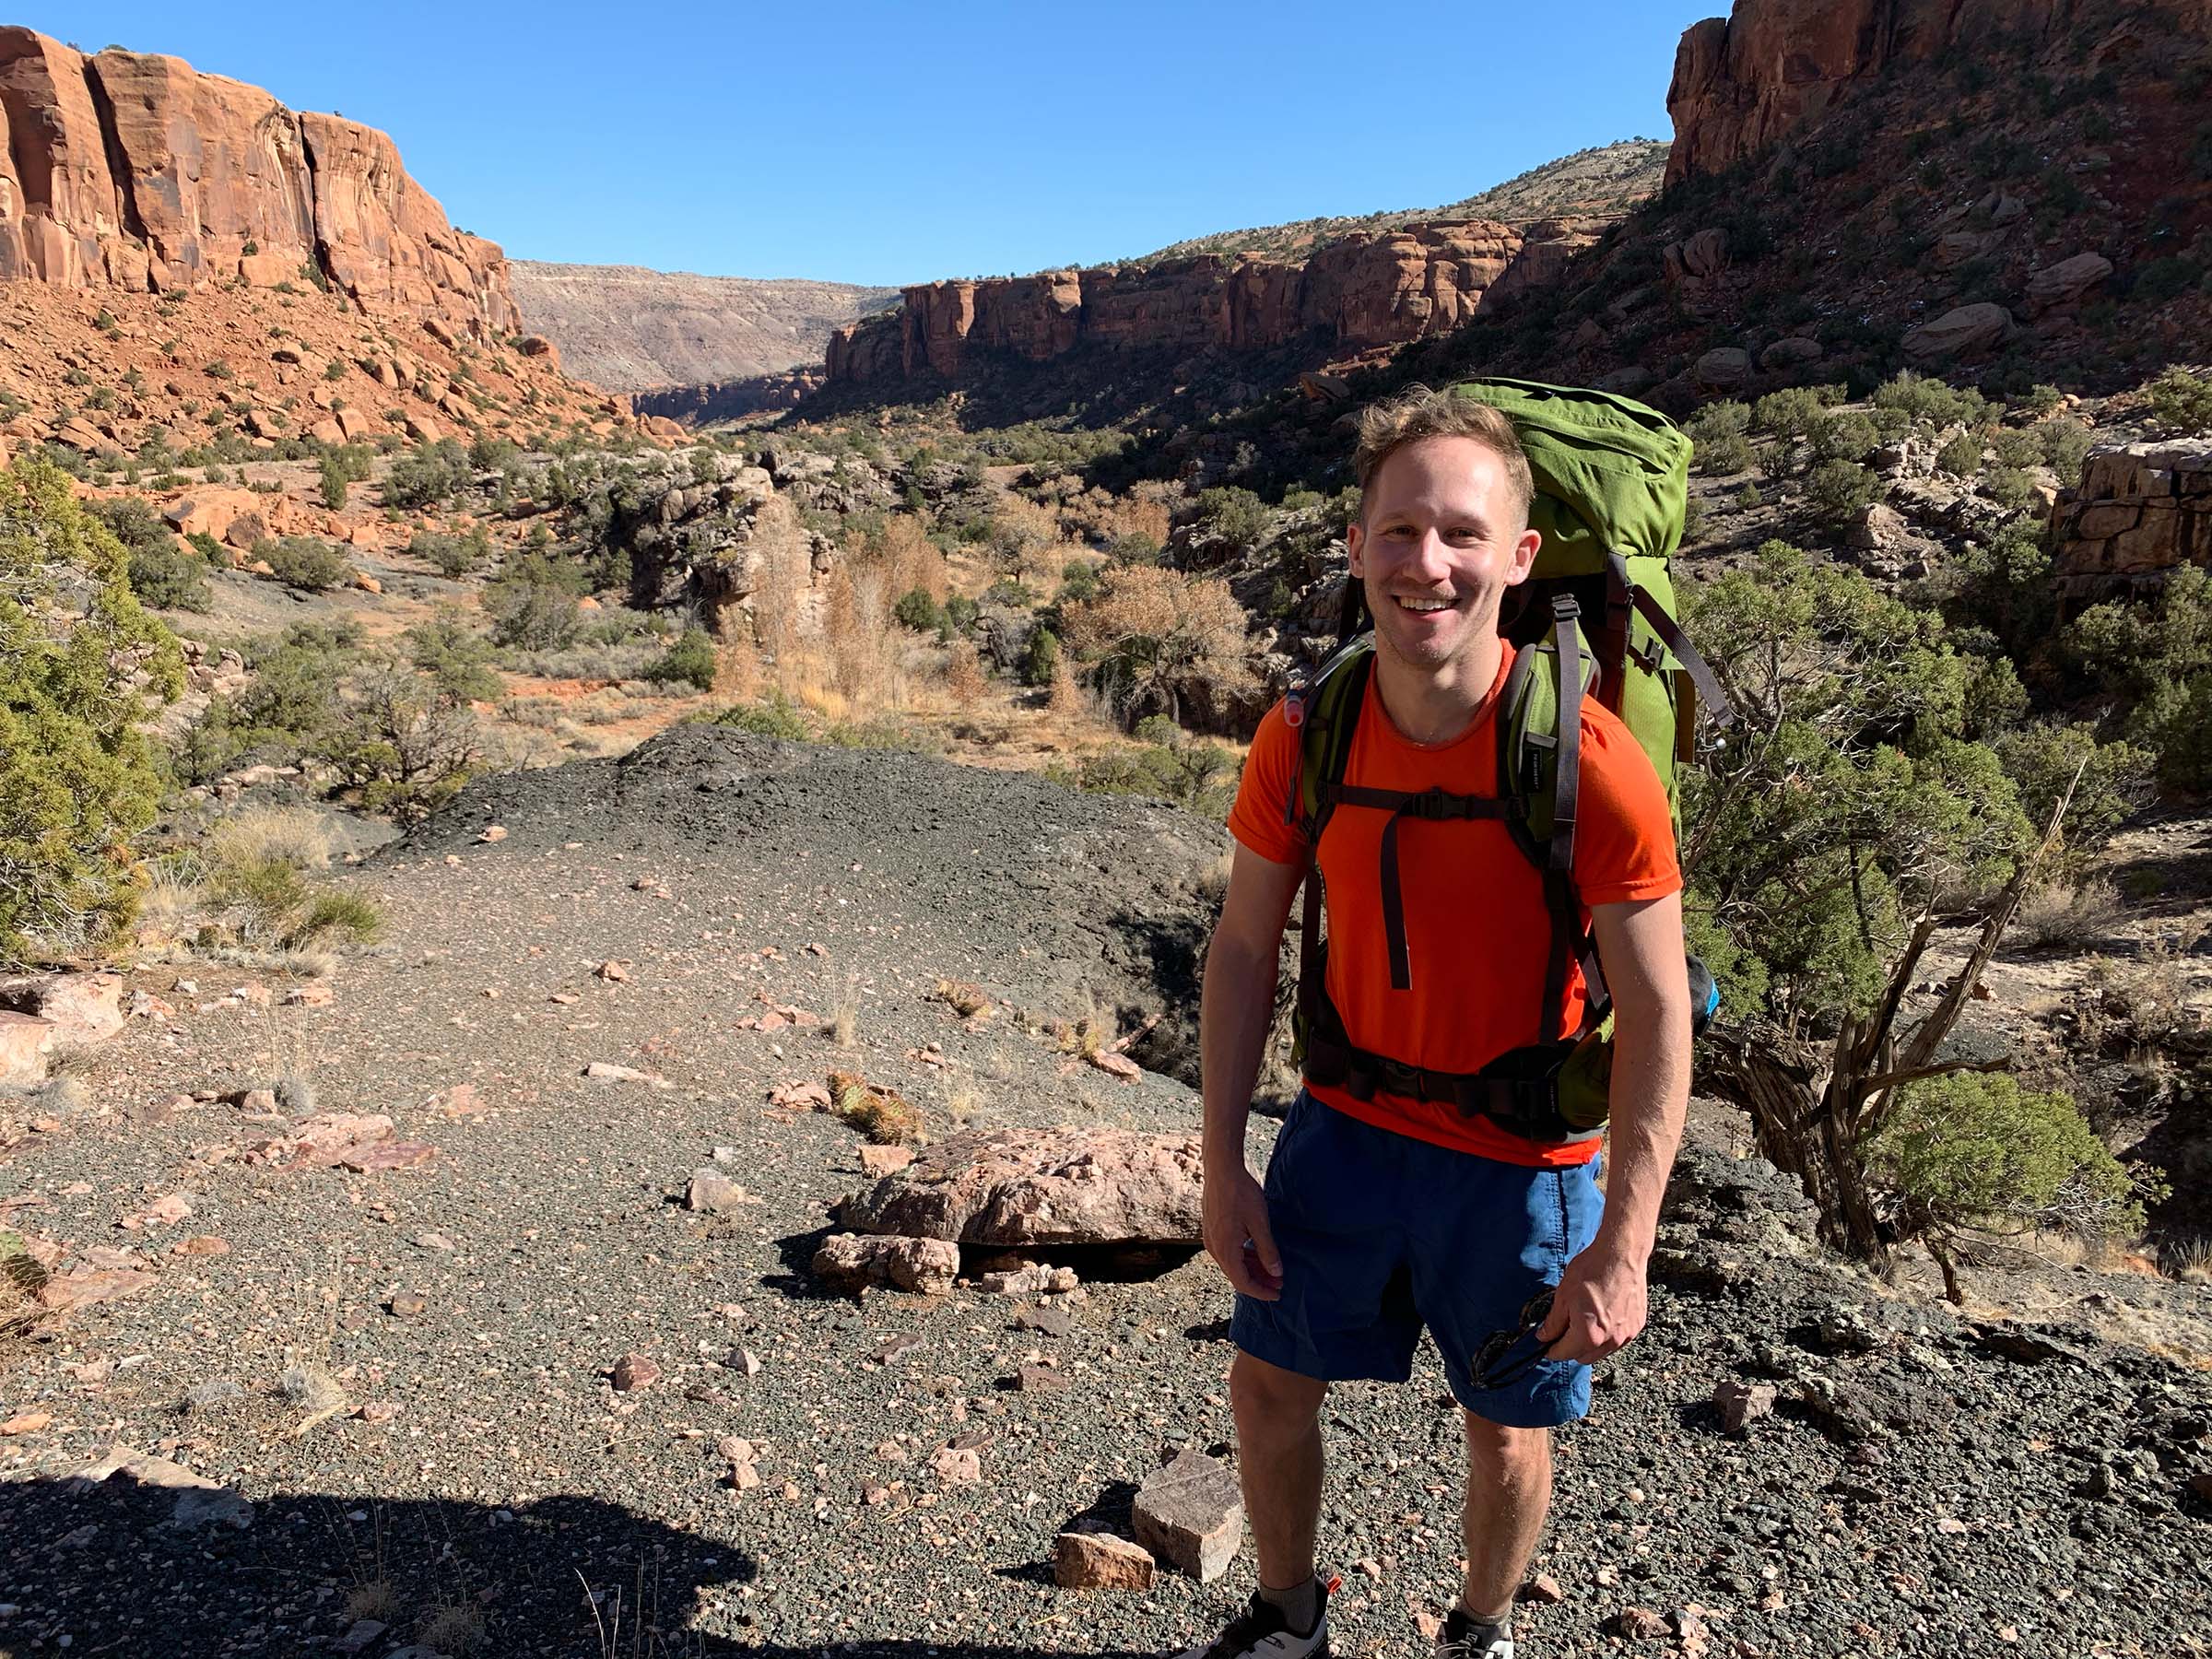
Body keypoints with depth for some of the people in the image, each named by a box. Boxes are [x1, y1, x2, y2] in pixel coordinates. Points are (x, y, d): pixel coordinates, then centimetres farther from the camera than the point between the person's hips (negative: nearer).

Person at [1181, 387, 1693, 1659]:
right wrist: (1223, 1168, -3)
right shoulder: (1304, 735, -12)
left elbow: (1658, 1011, -17)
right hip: (1346, 1127, 4)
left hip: (1520, 1160, -3)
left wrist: (1622, 1248, -18)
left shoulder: (1589, 761, -23)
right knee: (1272, 1383, 16)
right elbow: (1245, 950, -3)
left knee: (1509, 1430, 16)